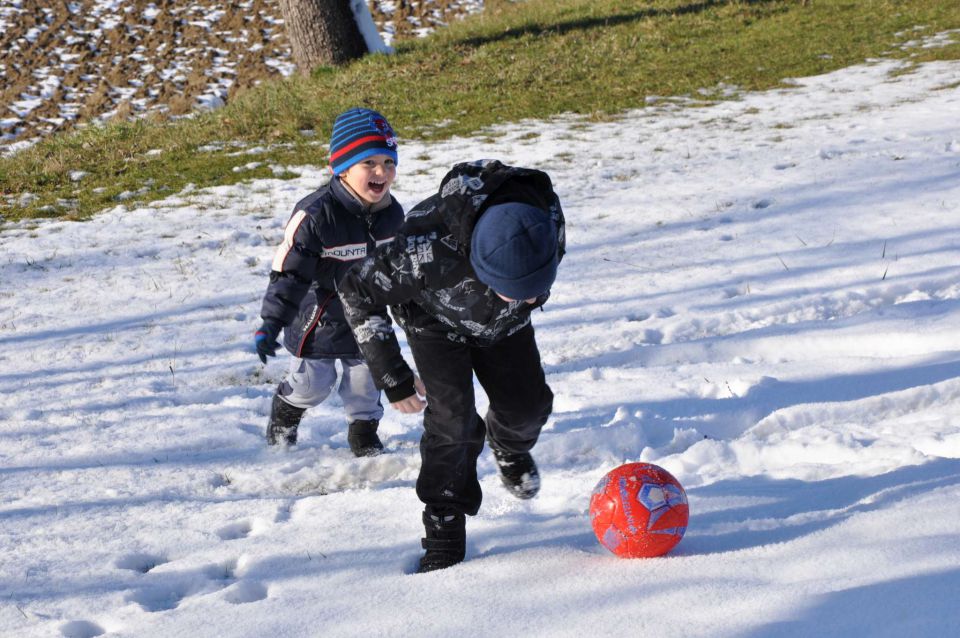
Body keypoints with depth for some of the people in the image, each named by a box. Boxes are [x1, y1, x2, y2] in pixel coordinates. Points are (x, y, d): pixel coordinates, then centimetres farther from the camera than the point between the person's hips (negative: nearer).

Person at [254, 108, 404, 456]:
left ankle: (364, 437, 38)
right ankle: (282, 419, 39)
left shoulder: (391, 213, -8)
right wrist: (271, 323, -30)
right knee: (311, 383, 8)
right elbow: (288, 271, -27)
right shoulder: (316, 214, -29)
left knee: (366, 384, 15)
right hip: (319, 319, -5)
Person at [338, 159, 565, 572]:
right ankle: (445, 529, 1)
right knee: (453, 418, -17)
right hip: (434, 317, -4)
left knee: (527, 404, 2)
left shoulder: (547, 219, -35)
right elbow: (357, 290, -30)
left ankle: (508, 445, 39)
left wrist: (527, 300, 13)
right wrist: (392, 376, -27)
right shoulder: (430, 248, -48)